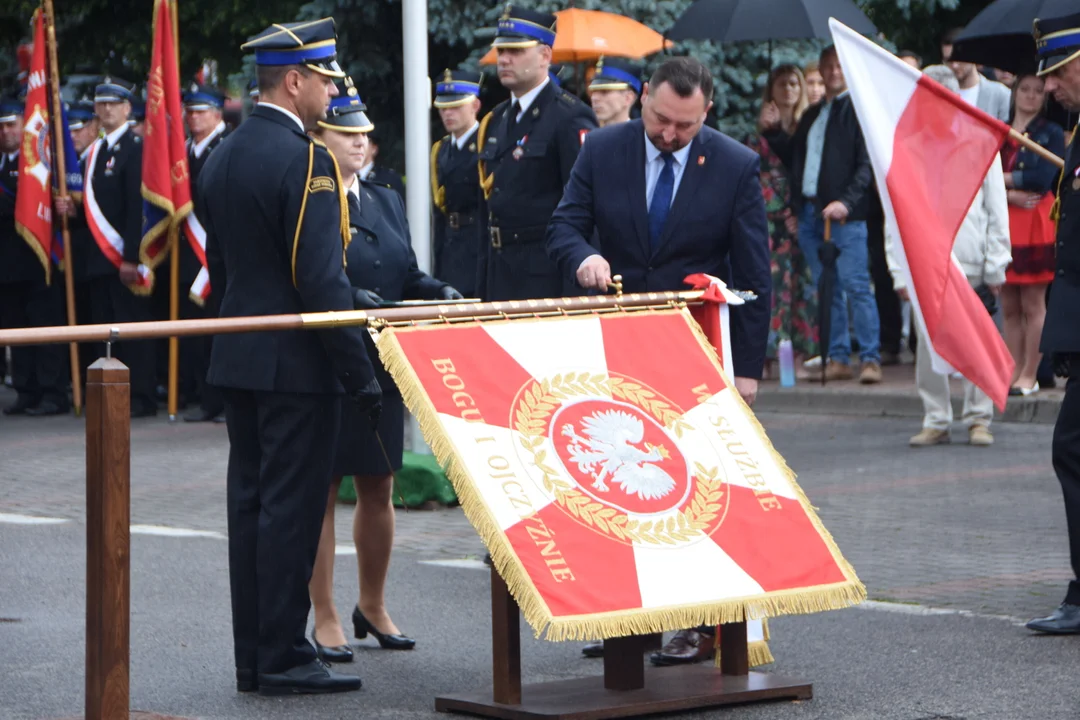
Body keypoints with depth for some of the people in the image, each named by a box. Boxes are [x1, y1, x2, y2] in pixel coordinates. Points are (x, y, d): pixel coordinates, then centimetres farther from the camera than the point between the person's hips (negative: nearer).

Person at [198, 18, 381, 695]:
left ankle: (253, 657, 15)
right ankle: (283, 657, -1)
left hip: (238, 357, 9)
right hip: (297, 362, -9)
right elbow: (322, 279, -20)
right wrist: (362, 373, -16)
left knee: (250, 503, 11)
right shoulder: (306, 160, -16)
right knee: (291, 509, -4)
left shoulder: (222, 157, 11)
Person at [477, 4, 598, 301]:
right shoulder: (496, 121, 15)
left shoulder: (569, 119, -9)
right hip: (500, 272, 7)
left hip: (547, 275, -7)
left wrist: (572, 289, -19)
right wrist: (483, 287, 16)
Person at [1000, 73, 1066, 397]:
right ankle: (1013, 372, 9)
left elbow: (1044, 178, -10)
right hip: (1002, 223, 4)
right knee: (1009, 307, 5)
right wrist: (1010, 195, -13)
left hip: (1035, 225, -4)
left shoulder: (1052, 133, 3)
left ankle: (1029, 375, -1)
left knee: (1032, 305, -3)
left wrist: (1004, 179, -5)